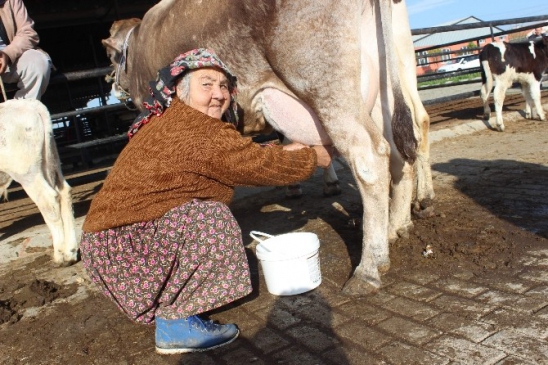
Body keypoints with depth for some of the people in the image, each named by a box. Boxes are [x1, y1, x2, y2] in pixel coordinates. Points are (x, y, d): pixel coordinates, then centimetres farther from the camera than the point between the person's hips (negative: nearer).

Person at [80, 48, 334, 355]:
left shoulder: (171, 122, 8)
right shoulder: (201, 134, -22)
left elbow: (245, 159, 14)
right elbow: (264, 166, -14)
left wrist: (286, 153, 12)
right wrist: (317, 157, 2)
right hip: (117, 248, -10)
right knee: (212, 220, -22)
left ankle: (164, 305, 17)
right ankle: (175, 326, -9)